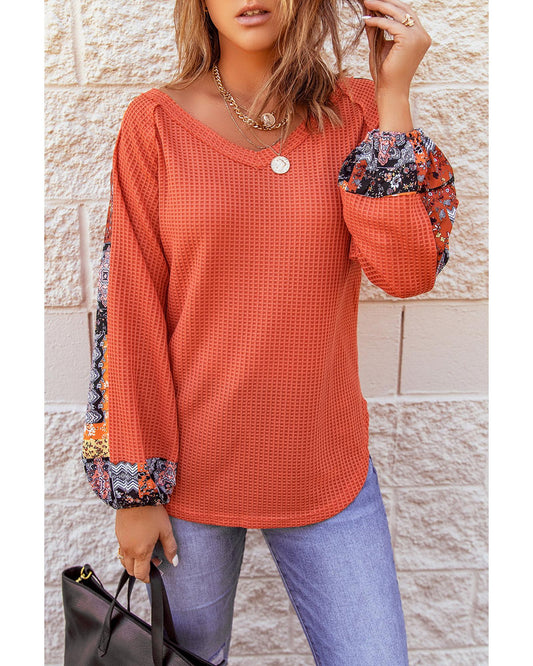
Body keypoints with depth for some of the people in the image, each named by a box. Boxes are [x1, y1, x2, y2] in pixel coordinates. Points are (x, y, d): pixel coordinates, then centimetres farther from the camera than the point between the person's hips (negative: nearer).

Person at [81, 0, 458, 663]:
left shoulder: (358, 112, 0)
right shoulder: (156, 123, -5)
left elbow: (408, 273, -13)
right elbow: (130, 312, -6)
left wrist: (393, 94, -13)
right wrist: (134, 486, -5)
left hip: (326, 466, 1)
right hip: (189, 463, 0)